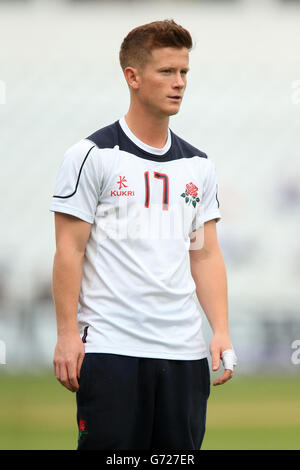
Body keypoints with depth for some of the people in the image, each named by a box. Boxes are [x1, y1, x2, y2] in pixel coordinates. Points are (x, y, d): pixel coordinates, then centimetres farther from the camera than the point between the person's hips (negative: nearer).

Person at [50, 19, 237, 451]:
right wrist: (67, 334, -11)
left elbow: (206, 255, 14)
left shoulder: (198, 166, 13)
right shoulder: (92, 156, -3)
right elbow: (69, 250, -5)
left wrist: (221, 331, 2)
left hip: (184, 350, 5)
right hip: (110, 348, -5)